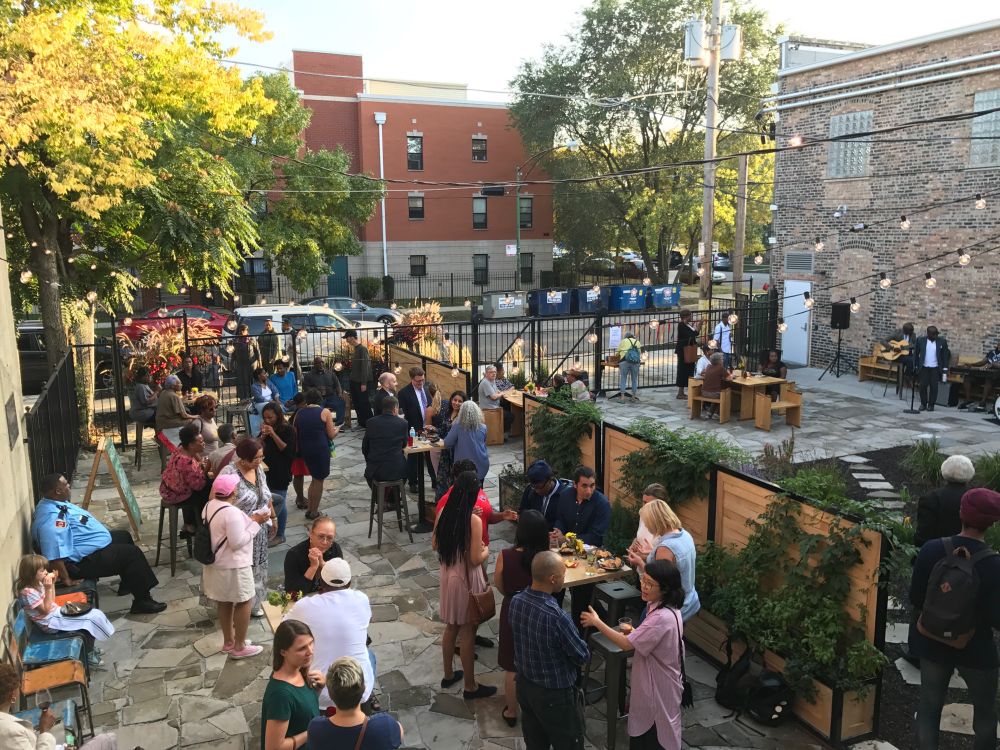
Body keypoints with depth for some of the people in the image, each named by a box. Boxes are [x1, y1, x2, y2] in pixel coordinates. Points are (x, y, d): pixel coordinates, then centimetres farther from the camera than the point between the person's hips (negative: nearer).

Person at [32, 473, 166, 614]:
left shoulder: (54, 503, 2)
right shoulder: (52, 518, -32)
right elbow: (54, 555, -36)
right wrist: (67, 580, -28)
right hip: (83, 561, -12)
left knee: (124, 536, 26)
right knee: (132, 553, -11)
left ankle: (128, 585, 38)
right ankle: (142, 602, -3)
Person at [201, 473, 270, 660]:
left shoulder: (209, 506, 1)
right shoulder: (232, 512, -28)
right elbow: (238, 542, -25)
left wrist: (248, 520, 5)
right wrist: (255, 523, -18)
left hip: (215, 564, 9)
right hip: (233, 567, -9)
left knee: (224, 602, 21)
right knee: (244, 602, 7)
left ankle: (228, 641, 35)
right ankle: (239, 647, 15)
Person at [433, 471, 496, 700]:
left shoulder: (443, 514, -5)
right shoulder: (474, 521, -24)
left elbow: (435, 545, 7)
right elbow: (475, 559, -22)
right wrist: (486, 551, -2)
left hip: (447, 576, 6)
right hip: (466, 580, -6)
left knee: (451, 627, 22)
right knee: (467, 633, 7)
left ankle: (448, 675, 38)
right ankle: (470, 687, 21)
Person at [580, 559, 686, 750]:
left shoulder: (662, 617, -34)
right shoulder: (664, 607, -4)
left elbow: (626, 644, -28)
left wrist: (597, 622, -21)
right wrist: (634, 632, -3)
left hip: (659, 685, -9)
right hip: (654, 680, 9)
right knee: (645, 727, 25)